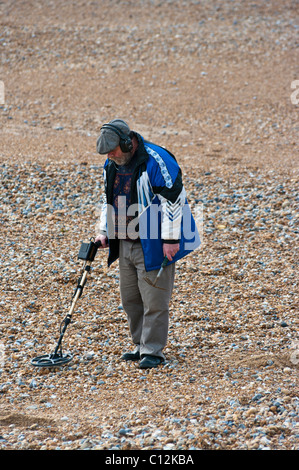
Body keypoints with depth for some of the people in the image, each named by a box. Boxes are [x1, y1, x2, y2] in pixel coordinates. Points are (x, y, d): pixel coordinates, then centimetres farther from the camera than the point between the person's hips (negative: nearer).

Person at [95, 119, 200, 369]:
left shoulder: (156, 161, -19)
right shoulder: (112, 165, 8)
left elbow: (174, 199, -19)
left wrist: (171, 239, -20)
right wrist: (103, 231, 14)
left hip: (153, 246, -8)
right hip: (125, 244, 8)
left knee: (154, 300, -4)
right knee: (130, 298, 13)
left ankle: (153, 351, 3)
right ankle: (141, 345, 25)